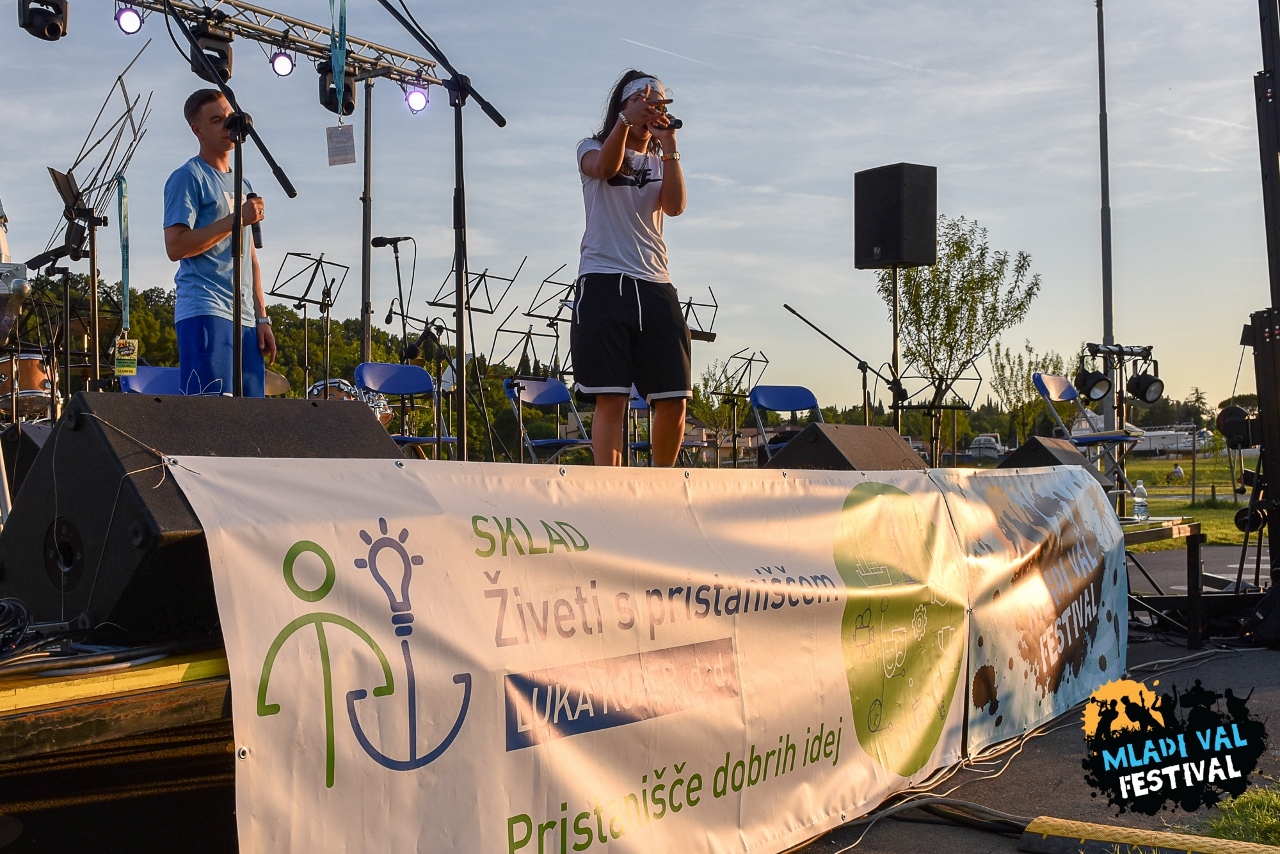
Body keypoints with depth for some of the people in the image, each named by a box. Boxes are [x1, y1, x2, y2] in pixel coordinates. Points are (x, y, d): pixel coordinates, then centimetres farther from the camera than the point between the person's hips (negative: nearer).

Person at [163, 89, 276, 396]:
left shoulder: (243, 186, 23)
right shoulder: (188, 177, 0)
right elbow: (175, 246, -11)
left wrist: (262, 318, 15)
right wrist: (235, 219, -12)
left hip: (245, 318, 7)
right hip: (205, 313, -7)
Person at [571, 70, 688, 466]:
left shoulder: (661, 162, 19)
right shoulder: (593, 149, 11)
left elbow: (675, 206, -2)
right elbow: (604, 167, -14)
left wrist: (669, 146, -10)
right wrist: (626, 121, -28)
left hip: (655, 287, 3)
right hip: (604, 283, -3)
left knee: (673, 400, -1)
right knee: (611, 398, -9)